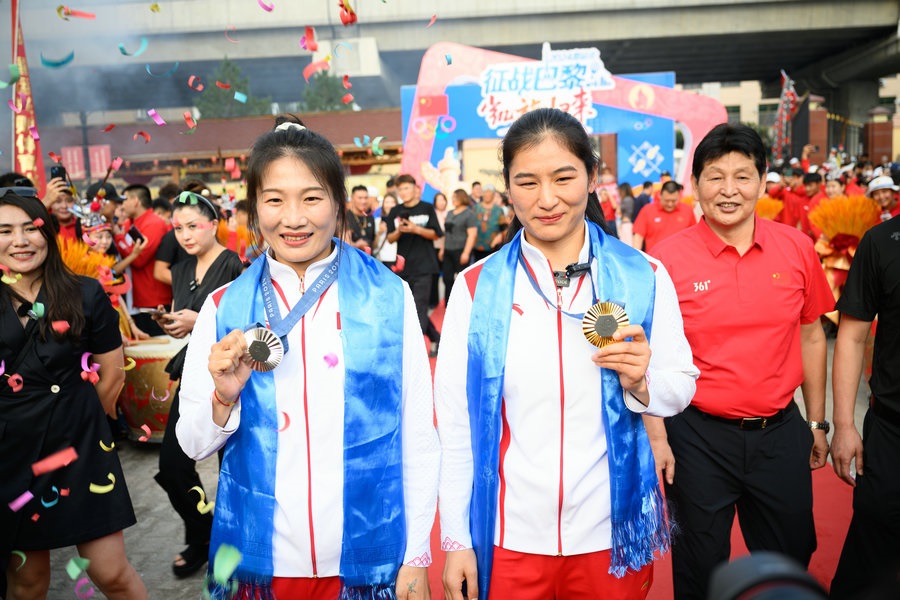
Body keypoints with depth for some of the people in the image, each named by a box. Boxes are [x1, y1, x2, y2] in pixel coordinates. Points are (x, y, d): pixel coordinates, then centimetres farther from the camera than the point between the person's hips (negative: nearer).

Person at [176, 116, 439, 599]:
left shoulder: (388, 298, -9)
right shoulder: (224, 308, -4)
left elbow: (418, 438, -4)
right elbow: (193, 445, 1)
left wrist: (416, 557, -3)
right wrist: (224, 396, -19)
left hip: (367, 560, -1)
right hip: (259, 560, 2)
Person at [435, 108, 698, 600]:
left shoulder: (643, 277, -5)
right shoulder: (476, 287, -7)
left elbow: (681, 388, 3)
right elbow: (454, 422, -5)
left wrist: (640, 383, -19)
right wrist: (456, 542, -3)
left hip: (610, 532, 1)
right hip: (507, 538, -1)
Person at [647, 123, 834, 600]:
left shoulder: (797, 248, -2)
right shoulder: (668, 257, -11)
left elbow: (811, 338, 9)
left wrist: (817, 422, 11)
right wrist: (656, 437, -8)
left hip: (780, 432, 3)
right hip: (698, 437, -2)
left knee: (791, 560, 20)